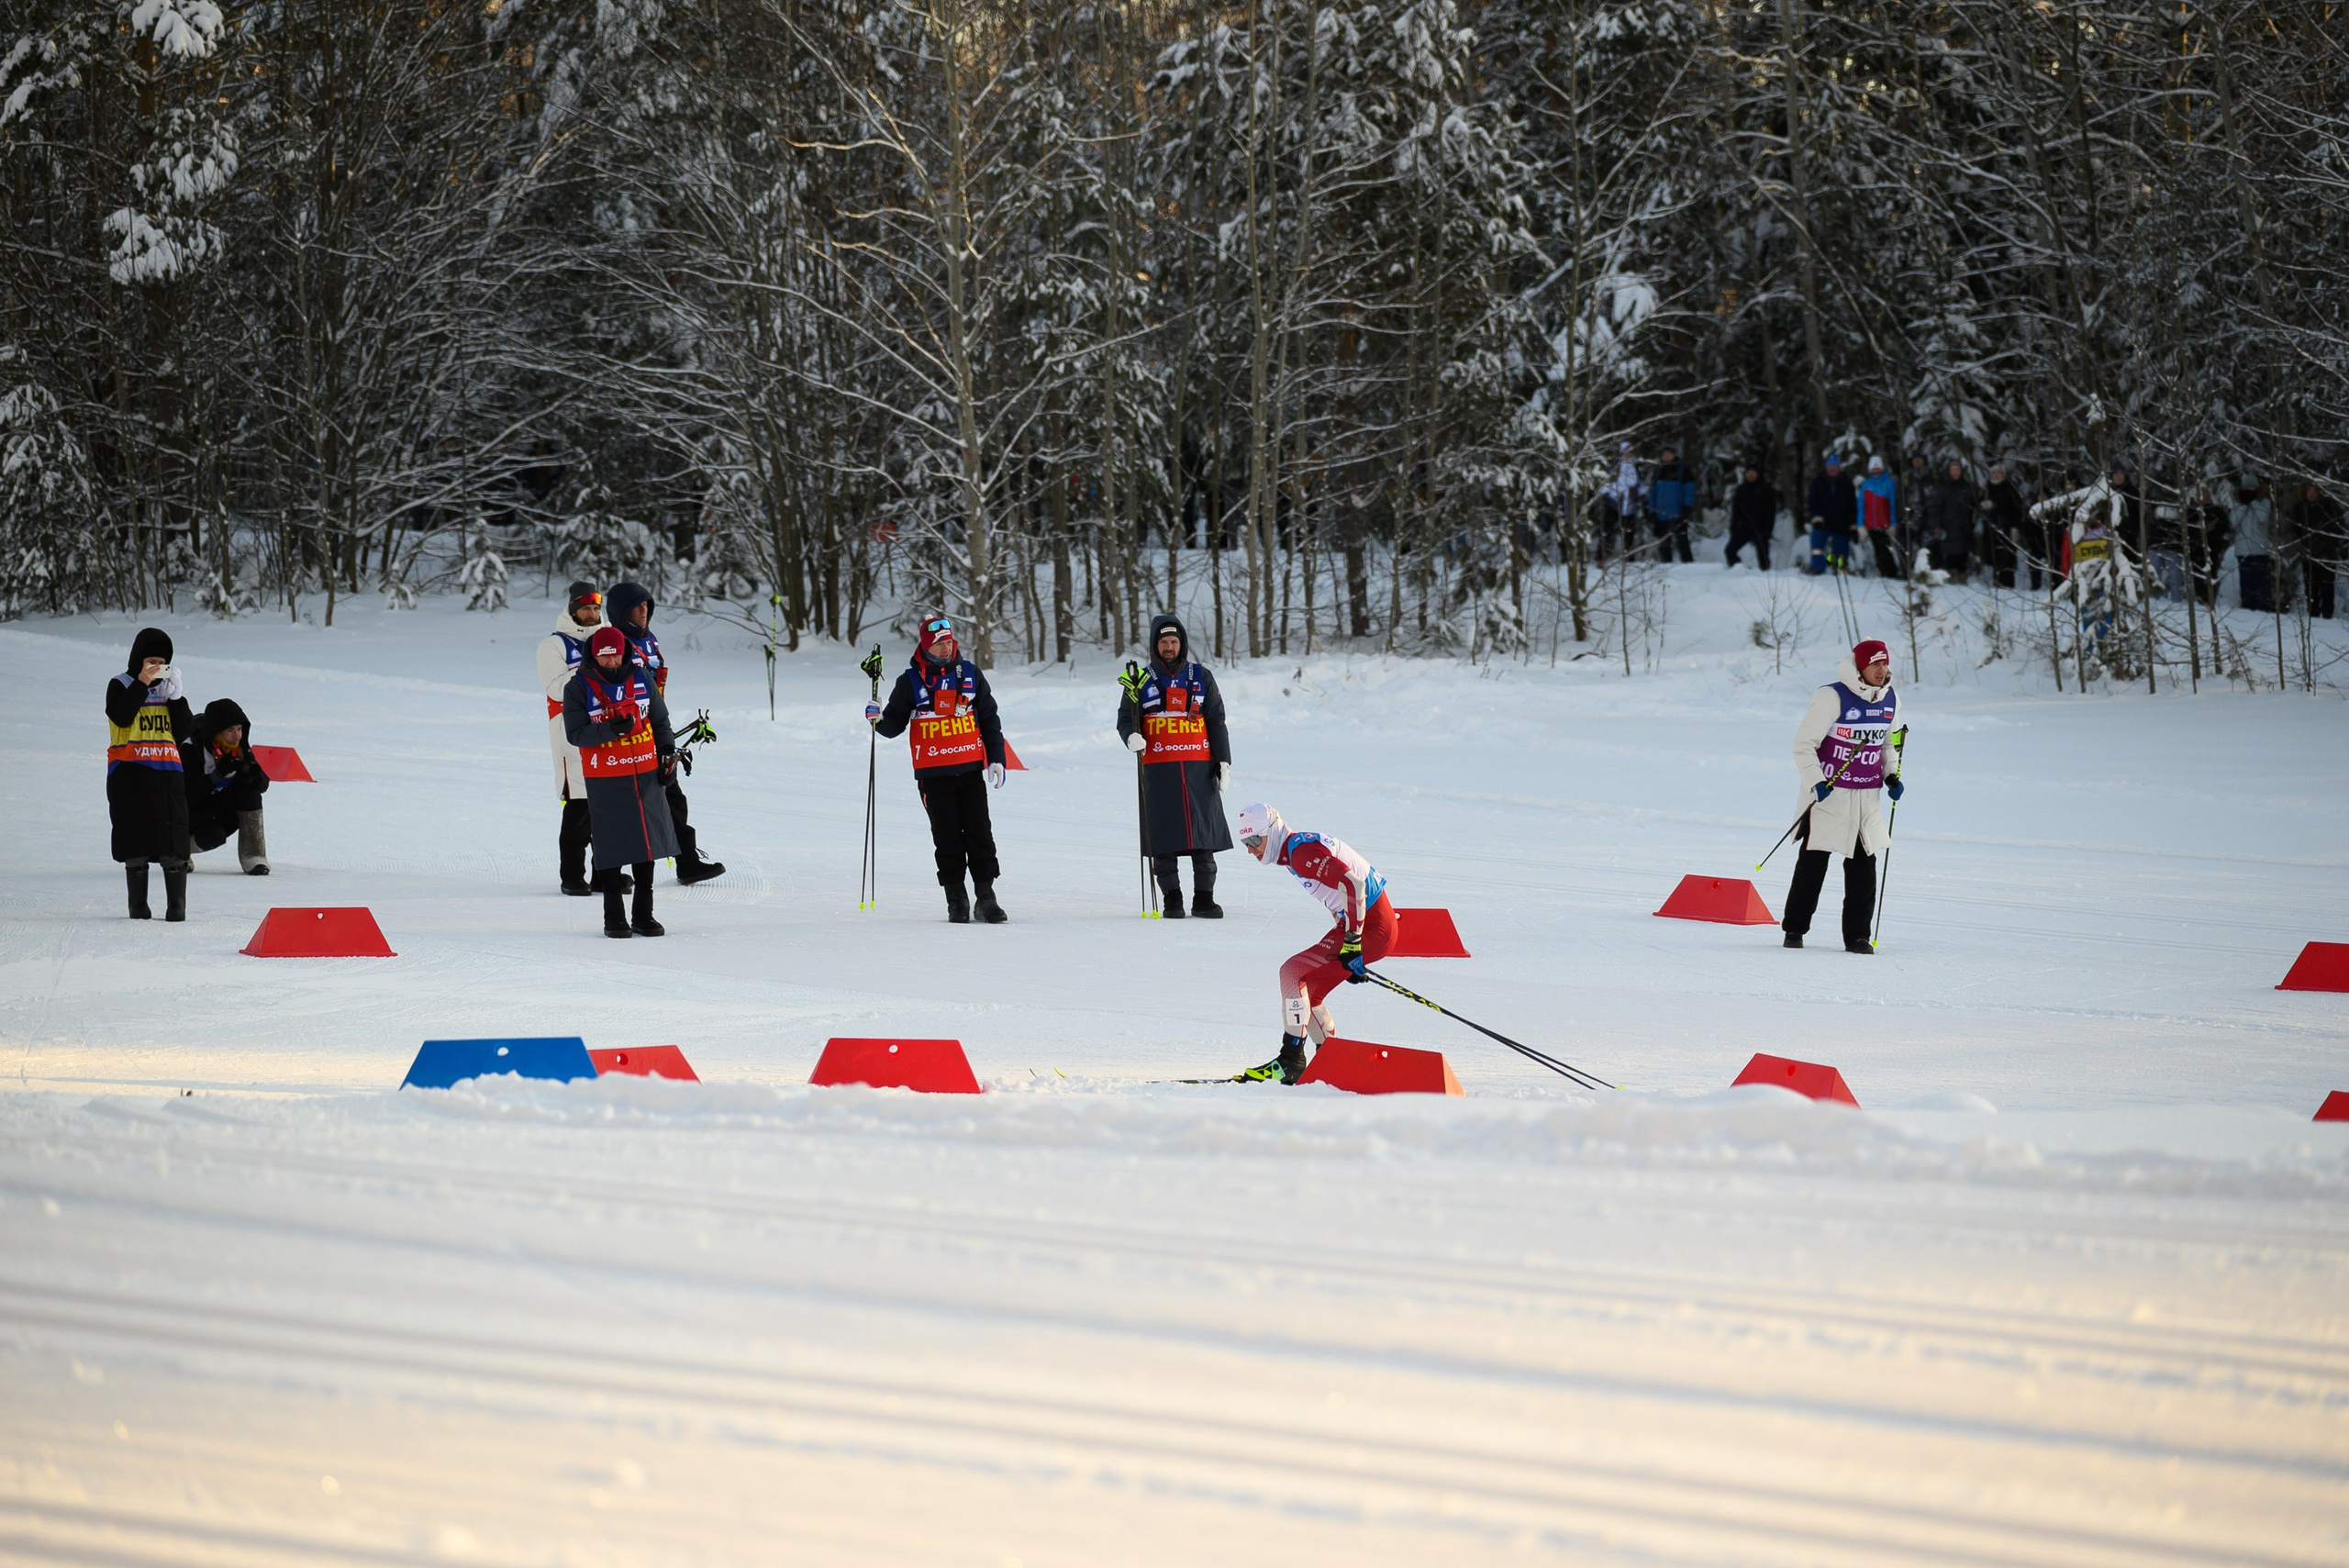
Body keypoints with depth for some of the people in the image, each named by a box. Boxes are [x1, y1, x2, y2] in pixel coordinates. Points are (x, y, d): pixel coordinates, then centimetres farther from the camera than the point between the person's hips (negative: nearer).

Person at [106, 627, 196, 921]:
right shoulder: (120, 685, 5)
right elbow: (120, 717, -15)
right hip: (130, 773, -3)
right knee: (136, 844, -1)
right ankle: (138, 905, 6)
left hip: (168, 774, 3)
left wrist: (175, 695, -4)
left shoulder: (169, 686, 15)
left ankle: (177, 905, -4)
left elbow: (185, 731, 7)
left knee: (174, 844, -5)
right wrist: (142, 683, -15)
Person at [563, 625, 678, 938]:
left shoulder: (641, 678, 4)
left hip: (647, 775, 4)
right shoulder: (578, 687, -6)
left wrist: (667, 749, 3)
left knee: (647, 842, 7)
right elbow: (575, 733, -11)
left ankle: (643, 915, 17)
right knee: (611, 848, -1)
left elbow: (660, 720, 16)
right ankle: (614, 917, 9)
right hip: (605, 780, -4)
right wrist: (610, 730, -24)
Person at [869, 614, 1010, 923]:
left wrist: (996, 759, 7)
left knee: (980, 835, -2)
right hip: (933, 775, -1)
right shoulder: (910, 680, 2)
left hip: (970, 770, 1)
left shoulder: (970, 674, 6)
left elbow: (990, 720, 12)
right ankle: (956, 900, 9)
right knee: (947, 839, 1)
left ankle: (986, 897, 2)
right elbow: (895, 723, 6)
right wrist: (879, 720, -16)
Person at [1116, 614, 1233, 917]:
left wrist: (1223, 760, 6)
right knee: (1164, 838, -2)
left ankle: (1204, 898, 4)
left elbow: (1216, 721, 13)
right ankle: (1171, 899, 5)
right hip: (1159, 768, -1)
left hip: (1199, 767, 1)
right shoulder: (1142, 680, 8)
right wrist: (1131, 736, -14)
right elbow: (1125, 719, 8)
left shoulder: (1201, 677, 11)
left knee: (1204, 836, -2)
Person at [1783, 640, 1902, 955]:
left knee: (1864, 864, 2)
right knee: (1813, 862, 1)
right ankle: (1794, 928, 14)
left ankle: (1857, 935, 8)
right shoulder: (1832, 697, -15)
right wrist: (1815, 782, -21)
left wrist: (1891, 775, 8)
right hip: (1829, 792, -5)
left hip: (1868, 796, 5)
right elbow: (1804, 744, -12)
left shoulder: (1889, 700, 4)